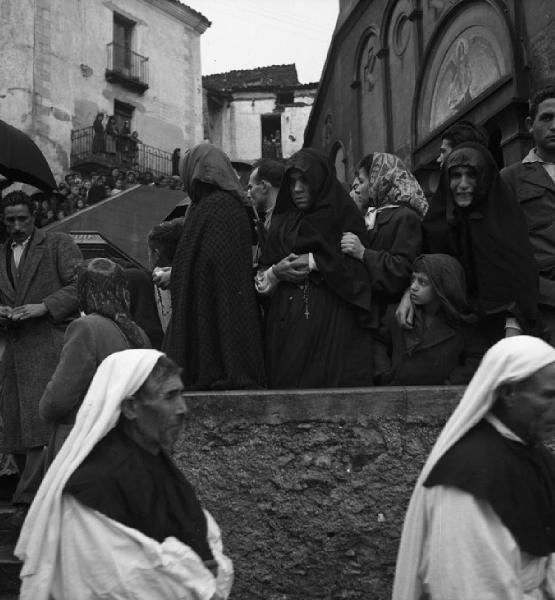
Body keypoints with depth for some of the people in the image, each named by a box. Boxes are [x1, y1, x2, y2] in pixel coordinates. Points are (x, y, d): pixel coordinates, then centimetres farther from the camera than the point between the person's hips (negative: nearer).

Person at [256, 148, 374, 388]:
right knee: (287, 385, -2)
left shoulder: (346, 217, 4)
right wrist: (276, 272, -7)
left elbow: (362, 269, -6)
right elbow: (261, 277, 14)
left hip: (333, 325, -3)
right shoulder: (281, 222, 16)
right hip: (287, 329, 3)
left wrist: (316, 262, -10)